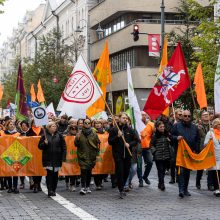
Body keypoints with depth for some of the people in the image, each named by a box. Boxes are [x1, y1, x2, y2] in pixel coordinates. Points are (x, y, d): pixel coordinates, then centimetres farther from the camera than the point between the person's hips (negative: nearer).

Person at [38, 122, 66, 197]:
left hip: (57, 159, 2)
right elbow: (40, 146, 5)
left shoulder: (59, 135, 6)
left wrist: (63, 157, -1)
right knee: (49, 173, -9)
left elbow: (64, 147, 6)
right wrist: (45, 143, -15)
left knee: (55, 174, 5)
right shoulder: (44, 136, 3)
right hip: (48, 159, -2)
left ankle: (53, 190, 15)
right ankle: (50, 190, -10)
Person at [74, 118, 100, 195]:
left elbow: (97, 143, 8)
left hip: (91, 156, 2)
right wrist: (77, 139, -15)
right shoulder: (80, 133, 2)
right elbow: (76, 144, 4)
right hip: (82, 155, -2)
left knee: (89, 171, 9)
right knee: (83, 171, -13)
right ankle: (83, 187, -15)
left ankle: (87, 187, 21)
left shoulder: (93, 133, 4)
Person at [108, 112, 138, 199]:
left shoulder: (130, 130, 9)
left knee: (126, 172, 8)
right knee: (120, 171, -10)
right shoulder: (113, 129, 0)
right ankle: (121, 190, -8)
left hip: (127, 154, 4)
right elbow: (110, 141, -3)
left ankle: (122, 187, 26)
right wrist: (117, 136, -17)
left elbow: (136, 140, 10)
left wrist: (129, 144, -8)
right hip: (118, 154, -3)